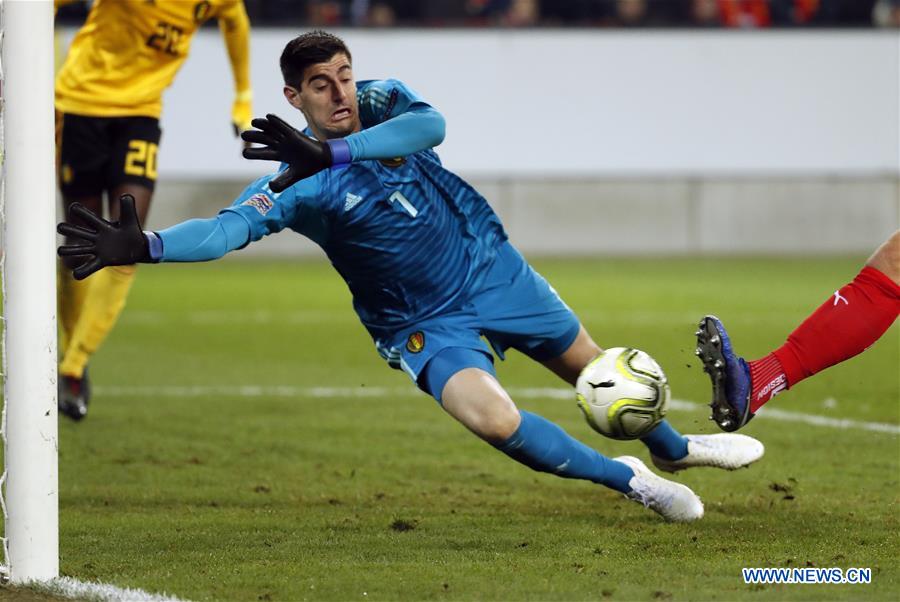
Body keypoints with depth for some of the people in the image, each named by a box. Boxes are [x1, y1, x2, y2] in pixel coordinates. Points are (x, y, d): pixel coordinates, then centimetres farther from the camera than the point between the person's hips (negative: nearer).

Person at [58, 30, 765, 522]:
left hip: (492, 267, 3)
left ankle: (675, 449, 50)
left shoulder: (383, 101, -10)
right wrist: (144, 246, -49)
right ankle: (634, 483, -8)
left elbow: (431, 124, -33)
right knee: (492, 418, -28)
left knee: (593, 370, 19)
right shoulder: (295, 182, -18)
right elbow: (230, 228, -32)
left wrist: (329, 152, -38)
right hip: (427, 325, -3)